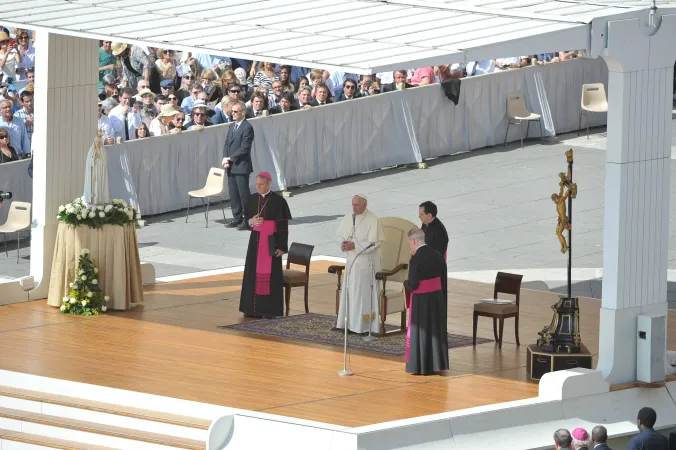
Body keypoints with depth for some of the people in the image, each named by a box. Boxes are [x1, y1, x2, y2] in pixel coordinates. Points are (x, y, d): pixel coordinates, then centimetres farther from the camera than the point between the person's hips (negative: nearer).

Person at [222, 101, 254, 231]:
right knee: (233, 194, 11)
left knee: (243, 193, -4)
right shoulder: (232, 126, 15)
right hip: (231, 166, 8)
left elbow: (244, 148, -17)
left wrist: (230, 159, -14)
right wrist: (225, 159, -2)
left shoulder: (247, 128, -12)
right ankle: (237, 218, 20)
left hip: (241, 166, -8)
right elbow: (227, 144, 15)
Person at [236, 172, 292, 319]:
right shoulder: (252, 199, 5)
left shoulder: (278, 201, -9)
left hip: (272, 242, -5)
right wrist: (251, 221, -11)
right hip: (256, 241, 5)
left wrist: (282, 246, -12)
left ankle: (270, 309, 3)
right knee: (253, 273, 5)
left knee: (270, 274, -2)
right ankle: (253, 308, 12)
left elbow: (283, 226, -8)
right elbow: (246, 218, 13)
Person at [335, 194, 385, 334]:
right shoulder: (348, 218, 5)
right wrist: (343, 244, -9)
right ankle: (351, 323, 15)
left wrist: (354, 246, -22)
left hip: (366, 262, -6)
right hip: (352, 260, 6)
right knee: (350, 291, 8)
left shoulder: (373, 221, -14)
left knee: (364, 292, -4)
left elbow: (375, 243, -17)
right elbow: (342, 236, 15)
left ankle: (365, 326, 2)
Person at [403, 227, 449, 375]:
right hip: (436, 298, 6)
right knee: (436, 330, 15)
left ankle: (421, 366, 10)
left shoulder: (415, 260, -20)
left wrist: (405, 284, 2)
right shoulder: (436, 255, 0)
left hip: (421, 300, -6)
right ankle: (436, 363, 22)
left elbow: (412, 285, -20)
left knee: (420, 331, 5)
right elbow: (442, 271, 16)